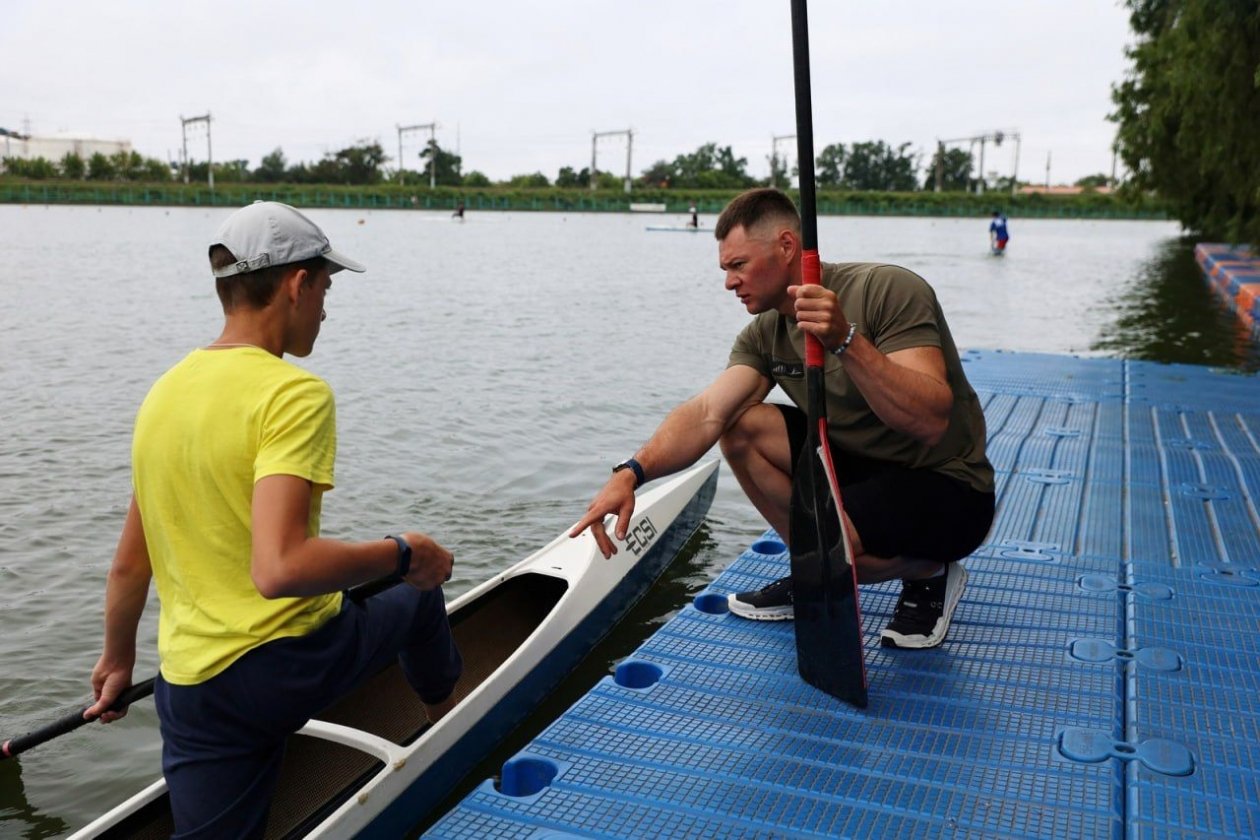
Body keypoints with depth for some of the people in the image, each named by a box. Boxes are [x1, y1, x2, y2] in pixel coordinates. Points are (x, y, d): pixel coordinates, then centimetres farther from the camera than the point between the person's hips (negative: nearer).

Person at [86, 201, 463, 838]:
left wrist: (117, 660, 28)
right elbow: (279, 568, -30)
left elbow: (128, 566, 12)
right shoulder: (295, 393, -19)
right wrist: (402, 554, -15)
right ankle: (449, 725, 53)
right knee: (418, 594, 24)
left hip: (187, 686, 6)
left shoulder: (164, 392, 6)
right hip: (292, 666, -5)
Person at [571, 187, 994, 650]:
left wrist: (847, 341, -42)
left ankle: (930, 573, 2)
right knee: (741, 428, -10)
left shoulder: (889, 291, -22)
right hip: (863, 466, 7)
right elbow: (706, 413, -16)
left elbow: (929, 422, -32)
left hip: (949, 488, -6)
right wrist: (631, 472, -31)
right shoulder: (766, 333, -2)